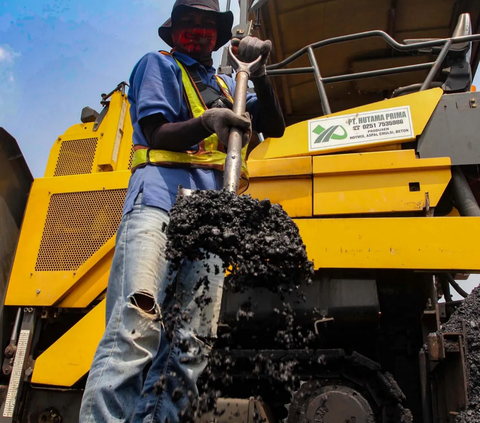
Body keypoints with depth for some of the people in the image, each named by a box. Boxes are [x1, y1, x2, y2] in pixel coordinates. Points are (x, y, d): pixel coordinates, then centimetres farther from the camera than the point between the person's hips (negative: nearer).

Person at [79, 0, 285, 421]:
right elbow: (157, 134, 1)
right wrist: (206, 123, -17)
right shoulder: (158, 65, 17)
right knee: (137, 326, -22)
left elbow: (274, 127, 25)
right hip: (161, 195, -5)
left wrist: (259, 74, 12)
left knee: (193, 343, -5)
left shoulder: (226, 85, 32)